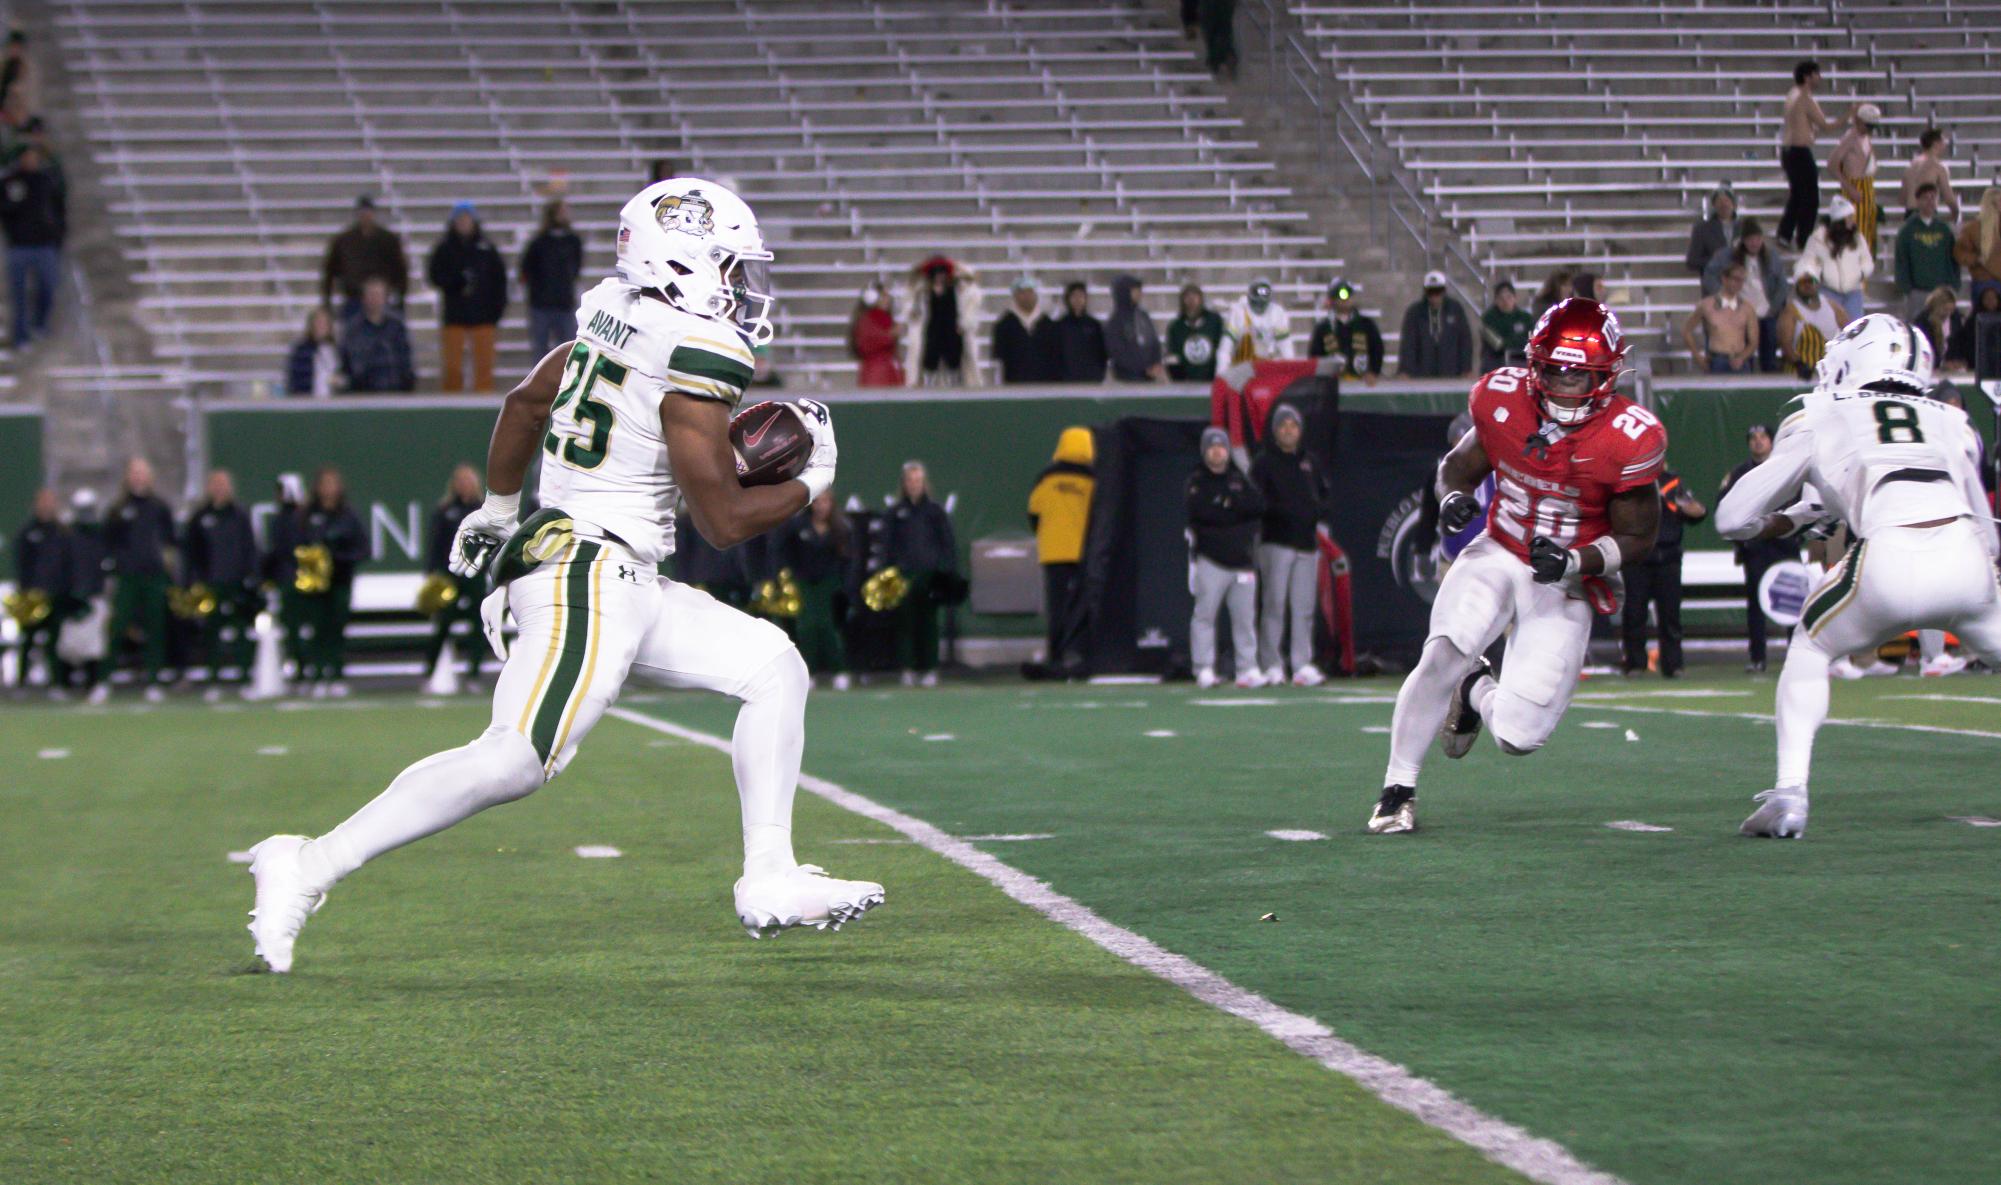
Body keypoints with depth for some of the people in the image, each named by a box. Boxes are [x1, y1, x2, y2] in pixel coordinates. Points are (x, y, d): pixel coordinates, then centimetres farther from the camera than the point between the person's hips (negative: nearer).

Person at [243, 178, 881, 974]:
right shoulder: (695, 362, -15)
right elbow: (723, 520, -13)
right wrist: (812, 483, 4)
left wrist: (497, 508, 39)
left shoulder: (619, 316, 12)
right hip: (587, 578, -10)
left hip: (625, 585, 10)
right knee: (516, 761, -16)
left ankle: (770, 881, 8)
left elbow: (527, 401, 25)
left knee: (772, 668, 11)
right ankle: (311, 867, -14)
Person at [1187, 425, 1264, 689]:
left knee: (1245, 616, 1)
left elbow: (1258, 506, 0)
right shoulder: (1196, 481, 6)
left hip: (1243, 559, 3)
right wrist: (1236, 510, -8)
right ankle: (1204, 670, -7)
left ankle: (1247, 669, 4)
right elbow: (1199, 511, -11)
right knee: (1205, 613, -8)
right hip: (1211, 560, -3)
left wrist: (1228, 502, -9)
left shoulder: (1240, 480, 16)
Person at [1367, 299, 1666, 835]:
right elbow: (1459, 465, 8)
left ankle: (1477, 692, 29)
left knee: (1518, 735, -10)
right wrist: (1454, 497, -16)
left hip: (1565, 584, -1)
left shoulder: (1628, 439, -17)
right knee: (1444, 654, -27)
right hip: (1496, 555, 2)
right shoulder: (1503, 400, -9)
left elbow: (1638, 537, -7)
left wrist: (1575, 561, -24)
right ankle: (1398, 788, -5)